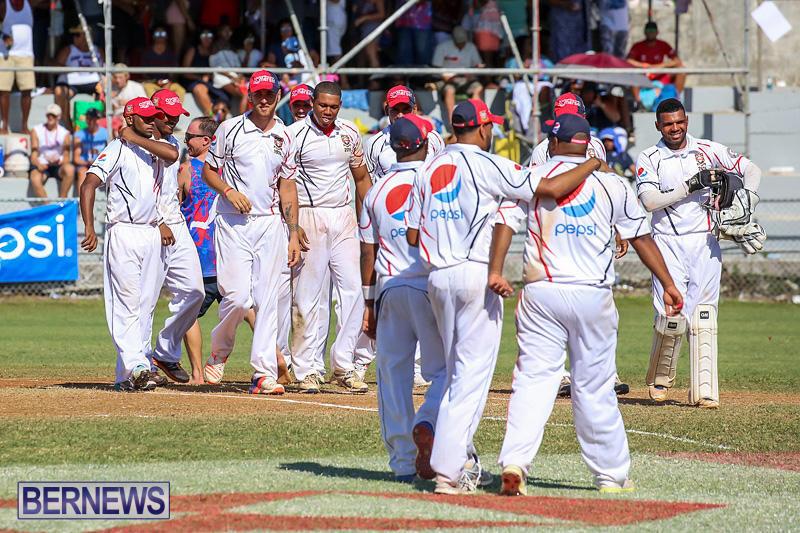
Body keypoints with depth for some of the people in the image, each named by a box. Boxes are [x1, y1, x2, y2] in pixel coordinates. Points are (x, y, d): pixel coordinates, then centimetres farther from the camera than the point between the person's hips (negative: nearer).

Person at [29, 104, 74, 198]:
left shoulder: (65, 133, 6)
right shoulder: (36, 131, 6)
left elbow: (66, 157, 4)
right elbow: (33, 156, 0)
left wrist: (58, 161, -20)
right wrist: (38, 165, -22)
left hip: (58, 166, 1)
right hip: (41, 165, -1)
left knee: (70, 168, -35)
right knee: (35, 179, -37)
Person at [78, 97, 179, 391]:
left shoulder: (154, 148, 13)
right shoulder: (117, 149, -5)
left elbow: (172, 154, -10)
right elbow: (89, 184, -14)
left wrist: (135, 138, -6)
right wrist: (89, 228, -24)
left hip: (152, 233, 7)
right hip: (124, 233, -6)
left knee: (146, 304, 6)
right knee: (126, 303, -12)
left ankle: (126, 375, 9)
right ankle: (136, 366, -21)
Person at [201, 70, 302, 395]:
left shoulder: (285, 137, 10)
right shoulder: (230, 129, 0)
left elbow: (287, 186, 13)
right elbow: (208, 171, 5)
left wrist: (294, 234, 8)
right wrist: (229, 191, -15)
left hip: (270, 223, 3)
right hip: (234, 223, -3)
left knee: (267, 300, -2)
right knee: (237, 296, -12)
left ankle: (264, 373, -1)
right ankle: (219, 351, 15)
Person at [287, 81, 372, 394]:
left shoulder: (350, 133, 9)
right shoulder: (294, 134, -6)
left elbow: (361, 178, 19)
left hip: (343, 218, 5)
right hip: (309, 218, -5)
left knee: (353, 291, -2)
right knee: (307, 296, -3)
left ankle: (343, 365, 5)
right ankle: (306, 370, 2)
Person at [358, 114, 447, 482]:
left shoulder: (377, 191, 8)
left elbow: (368, 253, 9)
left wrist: (368, 304, 15)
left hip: (389, 287, 3)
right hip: (430, 285, -3)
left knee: (393, 373, 7)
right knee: (444, 368, 4)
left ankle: (403, 462, 5)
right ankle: (426, 425, -24)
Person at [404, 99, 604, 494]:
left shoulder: (429, 171, 13)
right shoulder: (487, 166, -7)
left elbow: (412, 236, 12)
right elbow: (552, 189, -13)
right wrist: (591, 165, 1)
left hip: (437, 278, 7)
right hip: (475, 273, -7)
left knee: (458, 371, 17)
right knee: (472, 374, -5)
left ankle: (452, 462, 14)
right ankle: (449, 469, -11)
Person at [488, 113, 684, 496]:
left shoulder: (532, 178, 4)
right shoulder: (611, 184, 7)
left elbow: (505, 222, -8)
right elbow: (641, 237, 9)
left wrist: (495, 271, -15)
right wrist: (667, 284, 12)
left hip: (541, 295, -1)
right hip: (593, 296, 1)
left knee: (532, 381, -2)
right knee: (594, 387, 9)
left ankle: (515, 462, -18)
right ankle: (611, 474, 15)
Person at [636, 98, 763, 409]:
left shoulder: (709, 151, 9)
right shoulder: (649, 159, 3)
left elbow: (751, 169, 13)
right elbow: (649, 200, -11)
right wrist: (690, 187, -17)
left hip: (705, 243, 2)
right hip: (668, 243, -2)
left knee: (703, 316, -5)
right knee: (672, 315, -11)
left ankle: (704, 391, -6)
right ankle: (660, 379, 14)